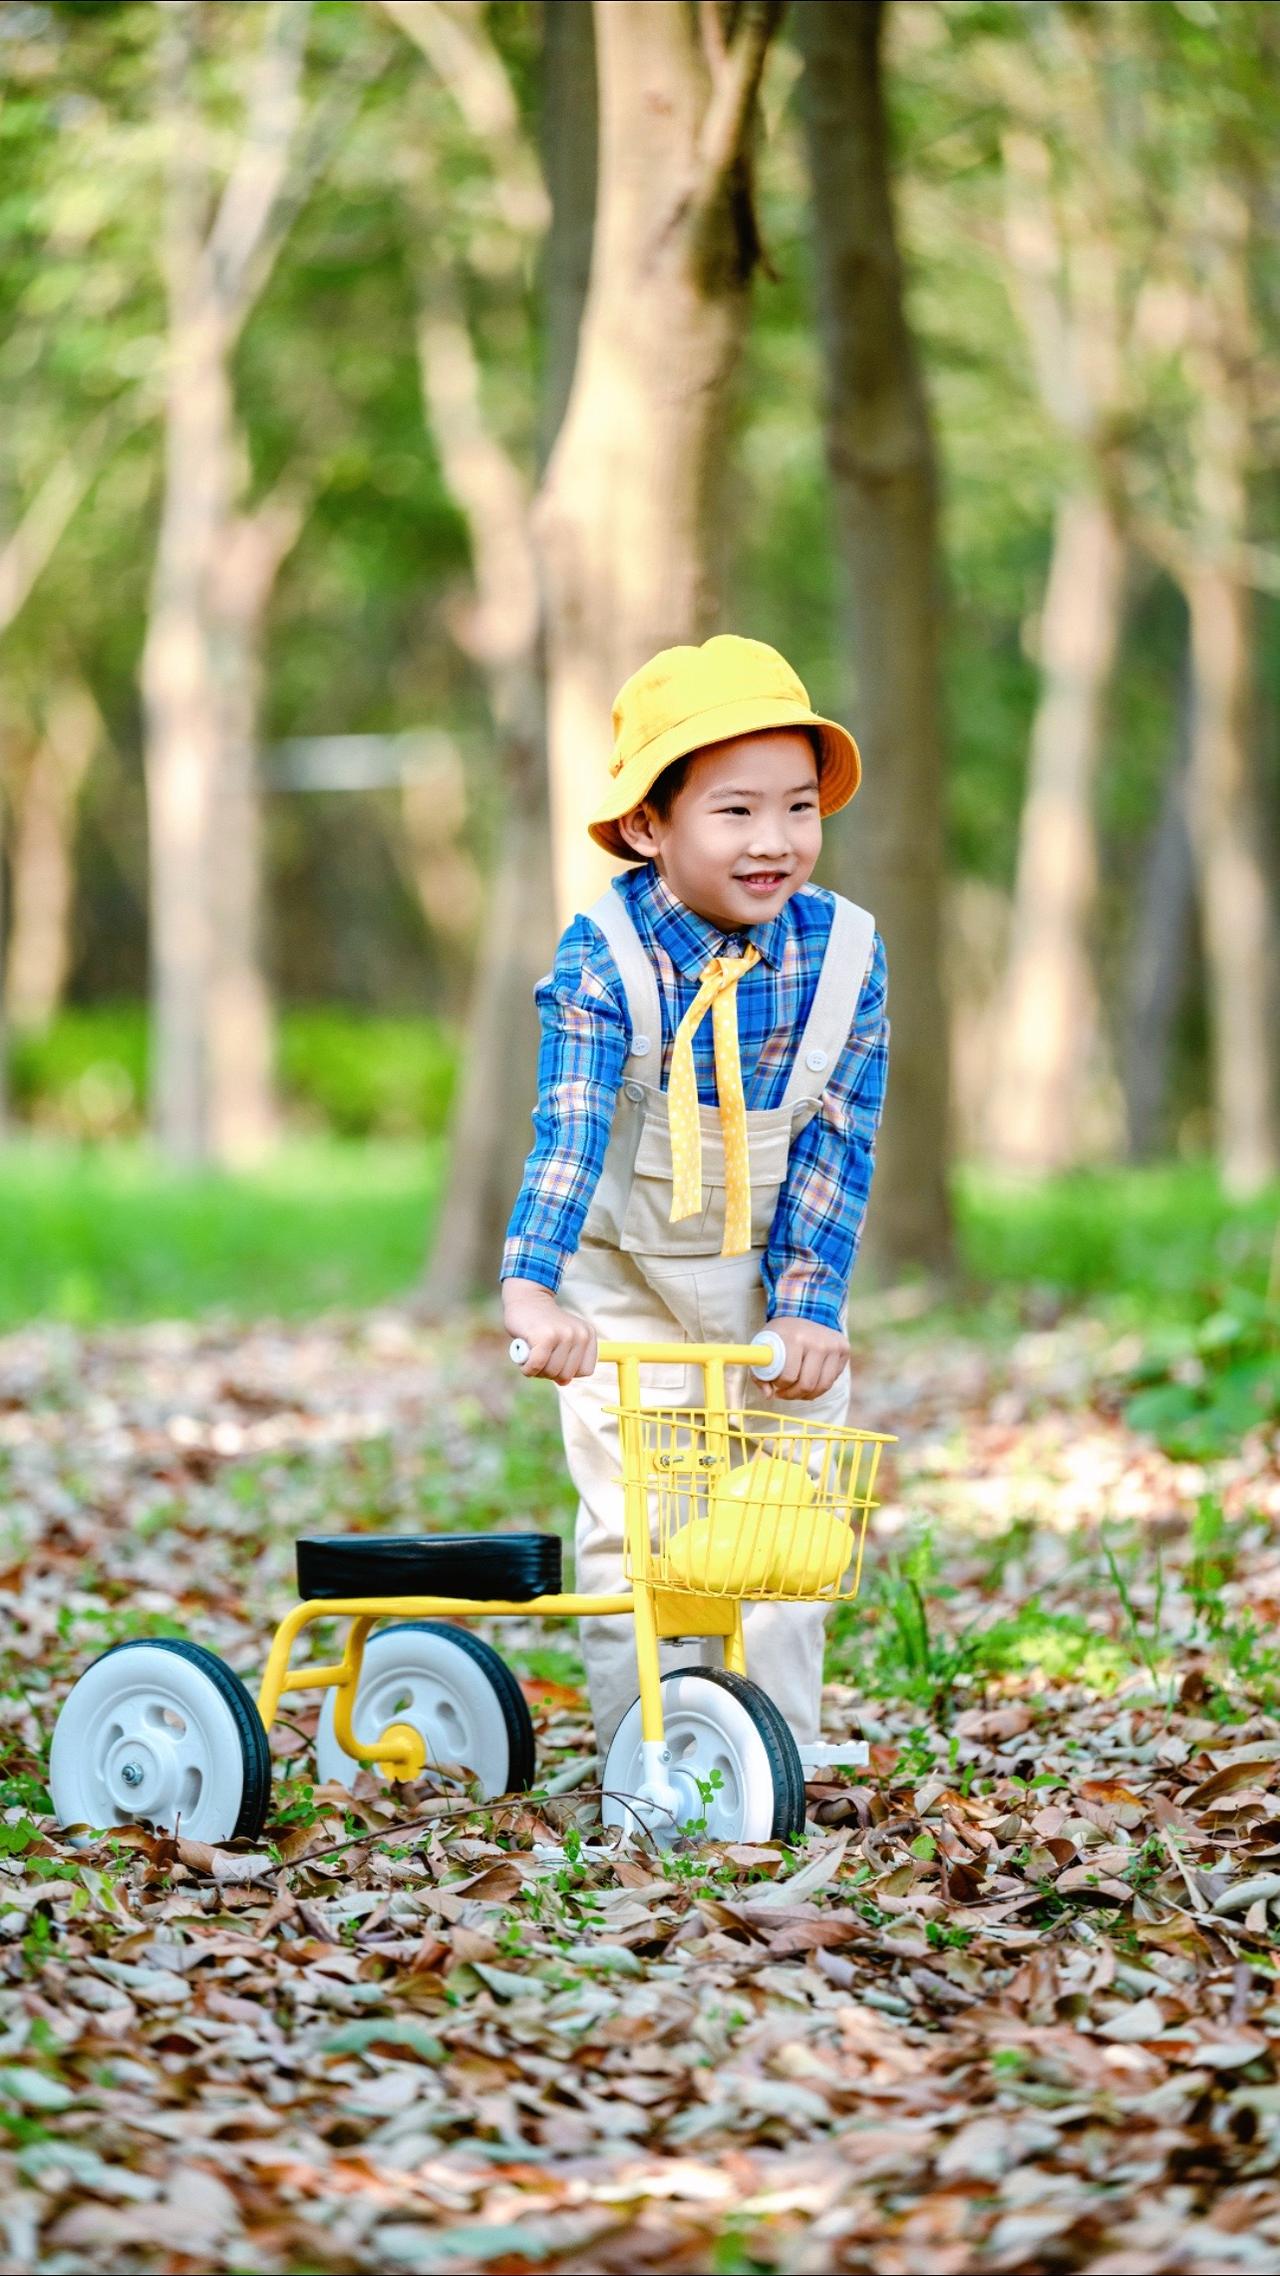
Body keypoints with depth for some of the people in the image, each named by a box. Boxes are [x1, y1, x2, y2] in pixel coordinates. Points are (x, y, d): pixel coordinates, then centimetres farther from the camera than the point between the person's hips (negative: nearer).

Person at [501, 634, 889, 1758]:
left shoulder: (844, 951, -14)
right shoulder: (604, 955, -21)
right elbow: (570, 1127, -31)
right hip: (629, 1282, -2)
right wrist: (533, 1285, -44)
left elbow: (836, 1146, -13)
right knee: (632, 1526, -2)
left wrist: (808, 1304, -21)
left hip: (781, 1269, 2)